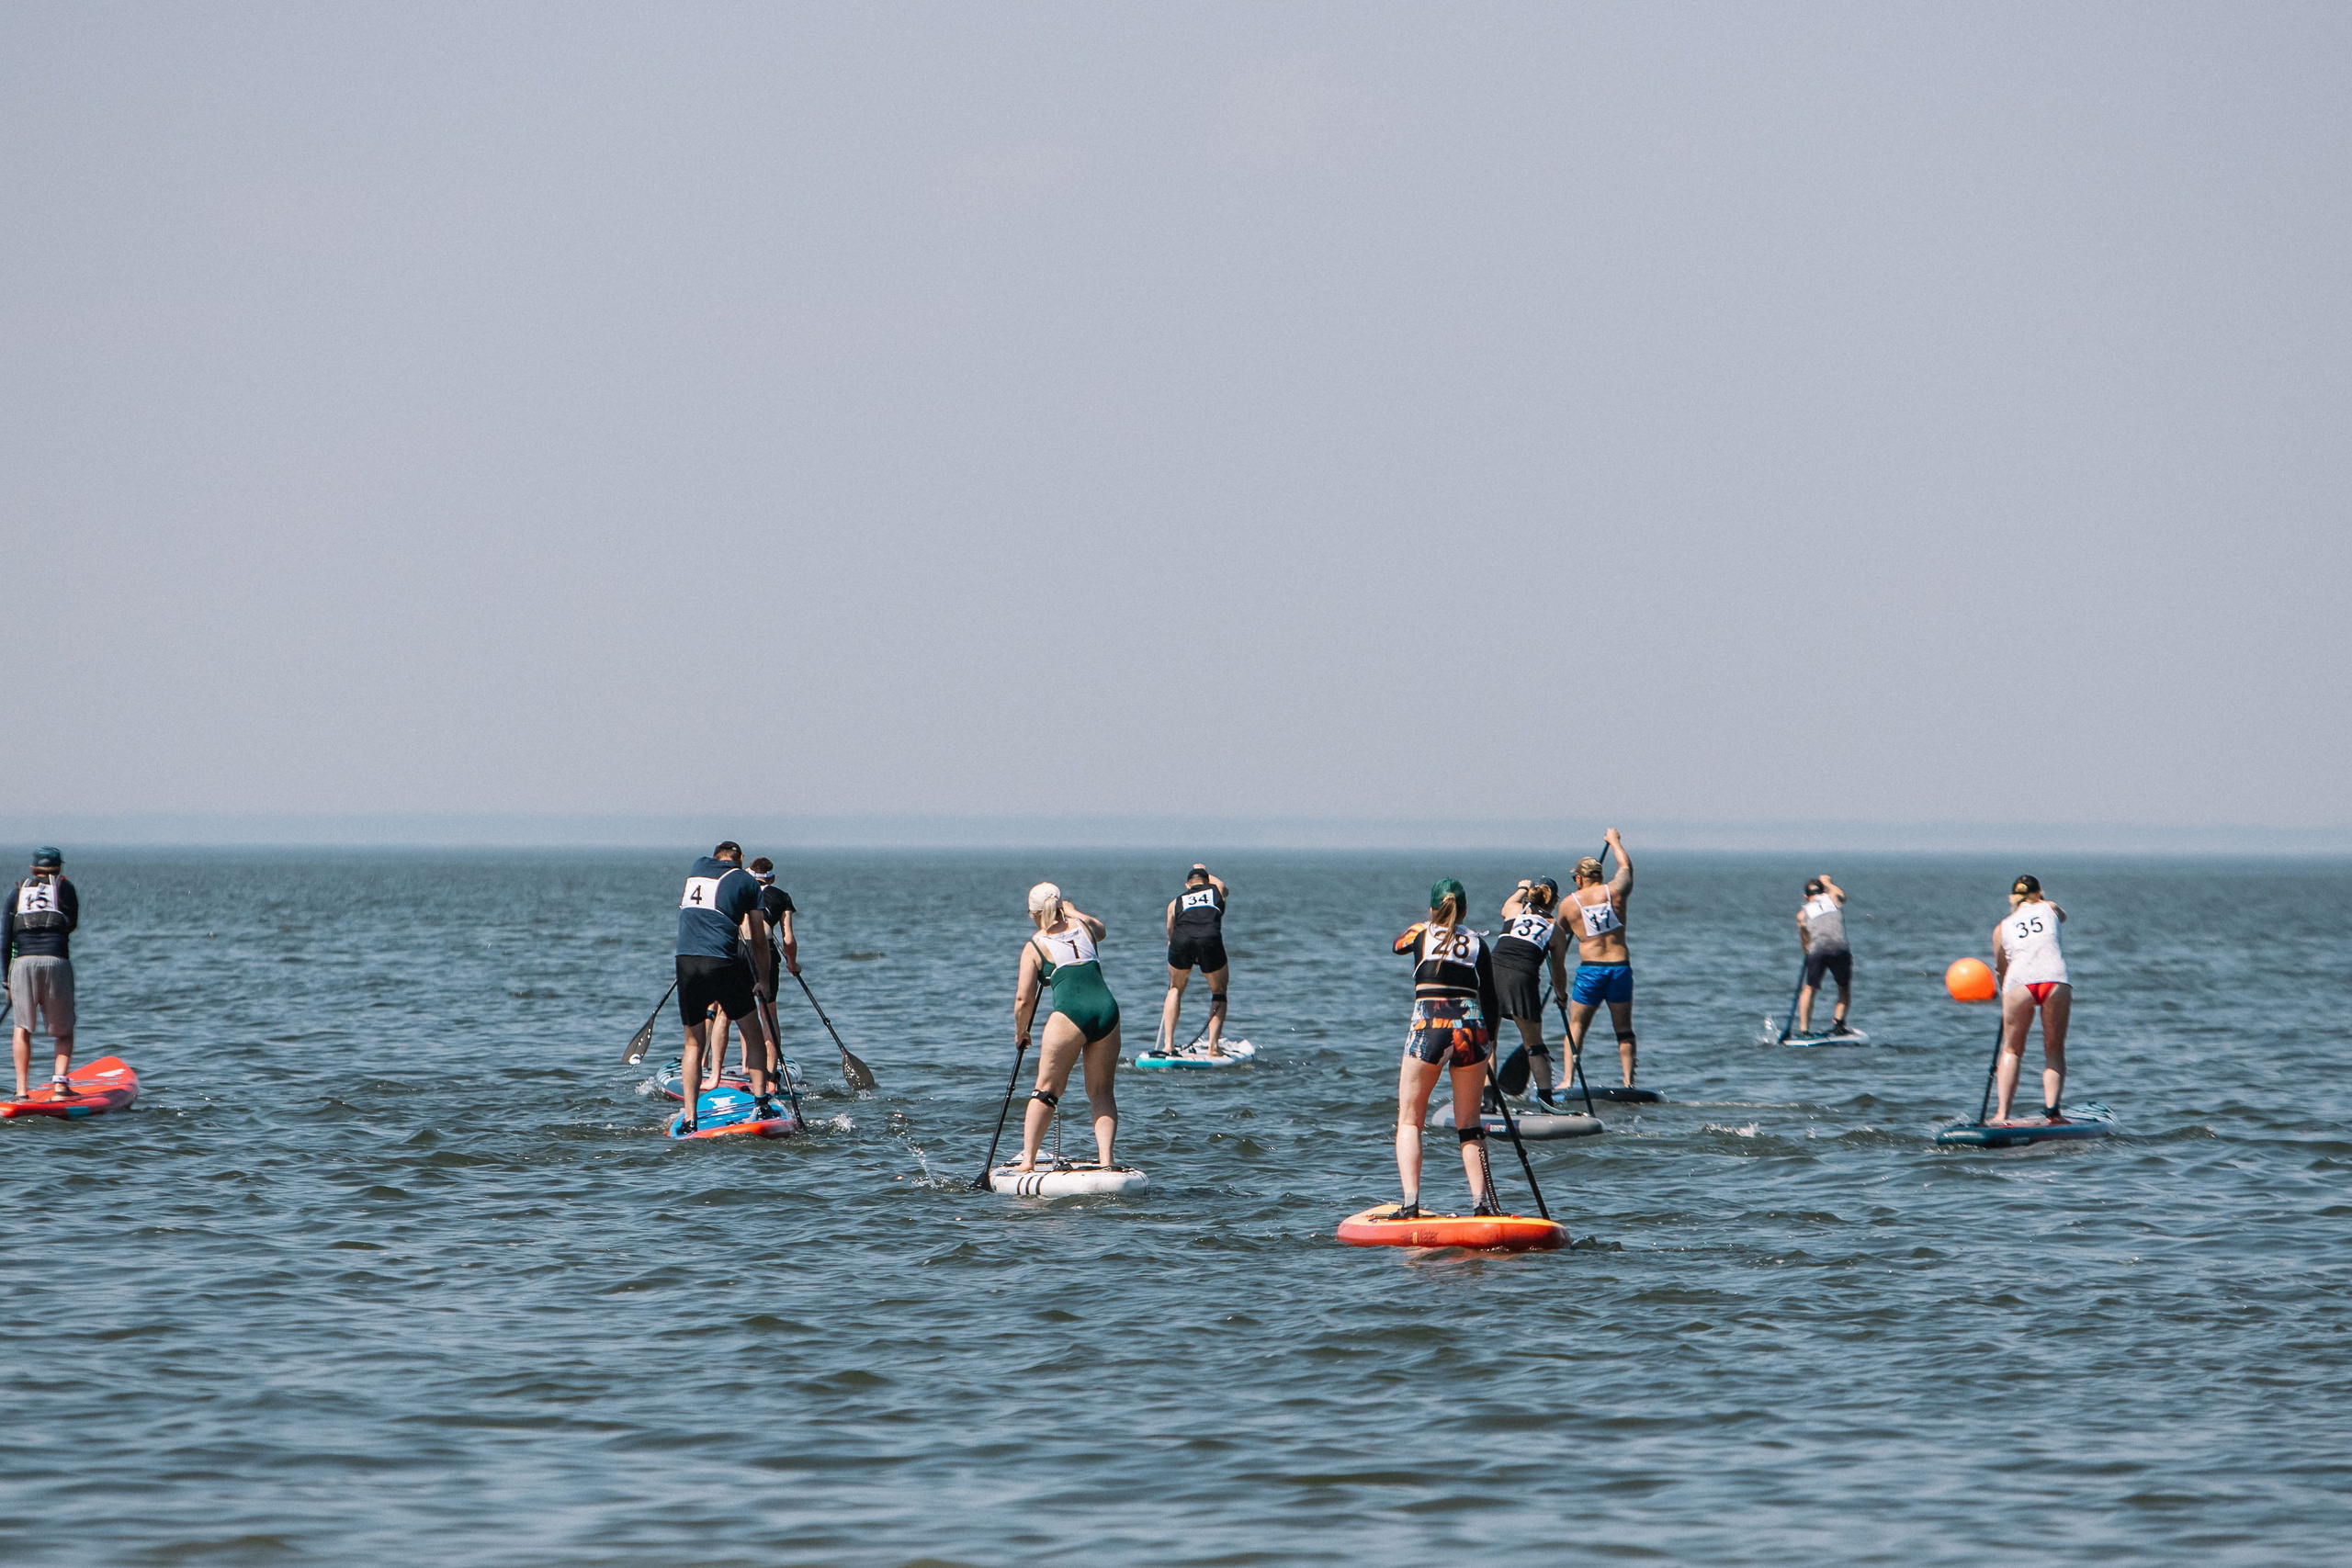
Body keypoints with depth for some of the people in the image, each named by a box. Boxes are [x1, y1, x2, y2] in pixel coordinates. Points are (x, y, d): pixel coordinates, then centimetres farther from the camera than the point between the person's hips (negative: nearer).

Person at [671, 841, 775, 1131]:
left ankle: (689, 1118, 3)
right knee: (753, 1032, 13)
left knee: (693, 1042, 12)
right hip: (723, 962, -3)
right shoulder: (745, 881, 7)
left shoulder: (696, 868, 19)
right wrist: (763, 980, 14)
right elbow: (758, 940, 6)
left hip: (686, 962, 3)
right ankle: (761, 1102, 4)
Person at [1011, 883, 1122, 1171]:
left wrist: (1020, 1032, 21)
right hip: (1107, 1010, 4)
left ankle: (1028, 1160, 2)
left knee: (1046, 1090, 5)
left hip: (1070, 1014, -4)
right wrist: (1073, 911, 60)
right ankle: (1106, 1160, -1)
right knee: (1101, 1092, 11)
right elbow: (1100, 928, 45)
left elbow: (1024, 999, 5)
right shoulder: (1084, 927, 18)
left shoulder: (1034, 946, 7)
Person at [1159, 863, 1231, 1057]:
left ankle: (1168, 1043, 16)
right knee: (1219, 993, 18)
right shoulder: (1216, 889, 29)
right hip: (1210, 939, -1)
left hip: (1182, 940, 1)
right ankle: (1214, 1046, 7)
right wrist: (1205, 873, 71)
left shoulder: (1176, 902, 29)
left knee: (1175, 989, 25)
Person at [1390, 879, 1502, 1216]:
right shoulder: (1477, 943, 11)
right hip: (1470, 1030, 2)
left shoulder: (1421, 934, 9)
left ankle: (1411, 1202, -9)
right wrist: (1489, 1041, 23)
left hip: (1428, 1028, -2)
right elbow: (1489, 998, 10)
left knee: (1409, 1121, 6)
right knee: (1470, 1125, 13)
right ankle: (1481, 1201, 4)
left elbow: (1397, 944, 33)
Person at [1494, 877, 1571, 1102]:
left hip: (1493, 971, 1)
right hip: (1523, 978, -1)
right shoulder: (1556, 930, 15)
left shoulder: (1515, 909, 18)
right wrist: (1561, 995, 43)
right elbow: (1558, 971, 23)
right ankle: (1545, 1098, 2)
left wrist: (1523, 889, 65)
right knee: (1534, 1044, 11)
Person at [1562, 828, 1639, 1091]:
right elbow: (1626, 868, 23)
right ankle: (1628, 1081, 5)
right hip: (1620, 966, 2)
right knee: (1624, 1029, 11)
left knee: (1576, 1026, 8)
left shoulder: (1570, 903, 1)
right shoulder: (1615, 891, 2)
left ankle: (1568, 1080, 0)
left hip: (1590, 970, -2)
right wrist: (1615, 841, 39)